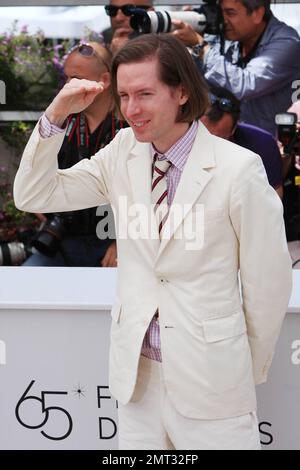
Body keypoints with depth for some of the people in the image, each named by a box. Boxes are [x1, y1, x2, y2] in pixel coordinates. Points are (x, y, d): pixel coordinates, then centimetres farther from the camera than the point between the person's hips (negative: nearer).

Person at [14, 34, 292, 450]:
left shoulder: (239, 168, -16)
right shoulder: (122, 153, -1)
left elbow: (269, 280, -7)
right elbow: (33, 196, 3)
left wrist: (249, 369, 6)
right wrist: (57, 114, -11)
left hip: (210, 378, -4)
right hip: (136, 370, 4)